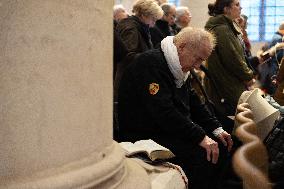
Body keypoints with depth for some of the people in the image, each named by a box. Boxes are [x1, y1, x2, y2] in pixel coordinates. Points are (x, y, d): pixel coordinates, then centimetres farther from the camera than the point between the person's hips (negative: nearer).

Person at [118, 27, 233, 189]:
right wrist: (200, 137, -27)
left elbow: (194, 103, 18)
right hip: (145, 137, -10)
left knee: (221, 145, 1)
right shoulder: (151, 63, -19)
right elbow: (164, 112, -28)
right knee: (202, 154, -25)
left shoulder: (178, 68, 12)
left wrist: (217, 129, 4)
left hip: (172, 131, 10)